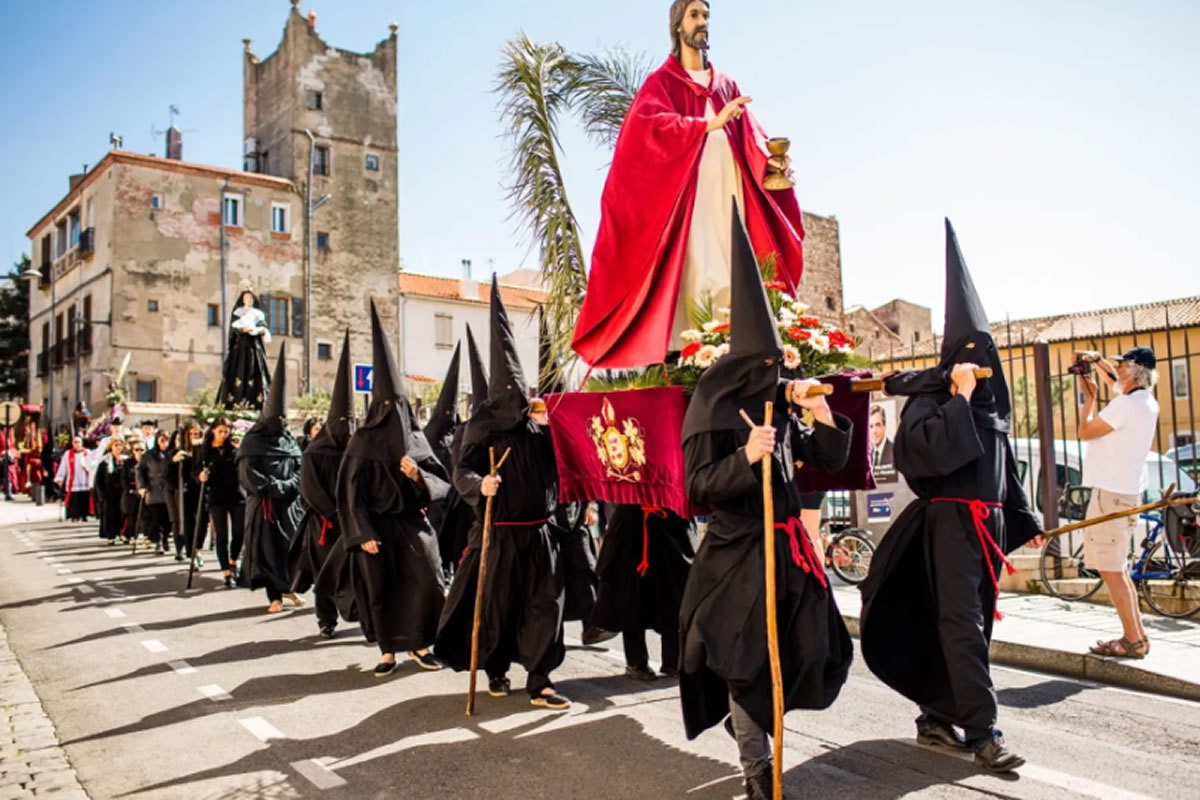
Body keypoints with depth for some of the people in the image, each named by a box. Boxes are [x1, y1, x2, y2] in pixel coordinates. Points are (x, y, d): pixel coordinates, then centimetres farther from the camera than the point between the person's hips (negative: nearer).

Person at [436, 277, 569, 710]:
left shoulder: (538, 422, 8)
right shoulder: (483, 423, -4)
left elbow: (555, 466, 12)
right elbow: (461, 471, -10)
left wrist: (550, 429, -1)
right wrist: (480, 485, -31)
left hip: (539, 530, 4)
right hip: (500, 531, -4)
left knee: (544, 603, 1)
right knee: (498, 602, 7)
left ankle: (539, 681, 7)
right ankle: (496, 670, 27)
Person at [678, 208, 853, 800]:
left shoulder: (781, 409, 6)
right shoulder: (712, 412, -11)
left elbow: (830, 462, 11)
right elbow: (697, 491, -17)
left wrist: (823, 416, -6)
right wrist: (746, 458, -30)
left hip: (786, 546, 7)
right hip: (736, 552, -6)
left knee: (809, 650, 12)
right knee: (744, 659, 1)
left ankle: (748, 720, 40)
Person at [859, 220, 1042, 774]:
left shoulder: (991, 403, 16)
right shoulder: (929, 397, -6)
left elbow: (1005, 469, 22)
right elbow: (930, 447, -26)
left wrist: (1025, 521, 22)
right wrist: (960, 396, -19)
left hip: (989, 523, 8)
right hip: (950, 522, -8)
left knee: (973, 623, 9)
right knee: (962, 623, -11)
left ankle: (937, 719, 18)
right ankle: (983, 732, -11)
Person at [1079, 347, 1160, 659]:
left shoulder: (1125, 404, -19)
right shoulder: (1147, 402, 11)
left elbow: (1085, 432, -12)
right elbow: (1118, 385, 33)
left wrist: (1089, 395, -1)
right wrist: (1098, 364, 25)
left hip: (1111, 493, -10)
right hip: (1126, 491, 10)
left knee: (1111, 570, -4)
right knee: (1118, 569, 17)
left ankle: (1133, 641, 1)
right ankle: (1136, 635, 22)